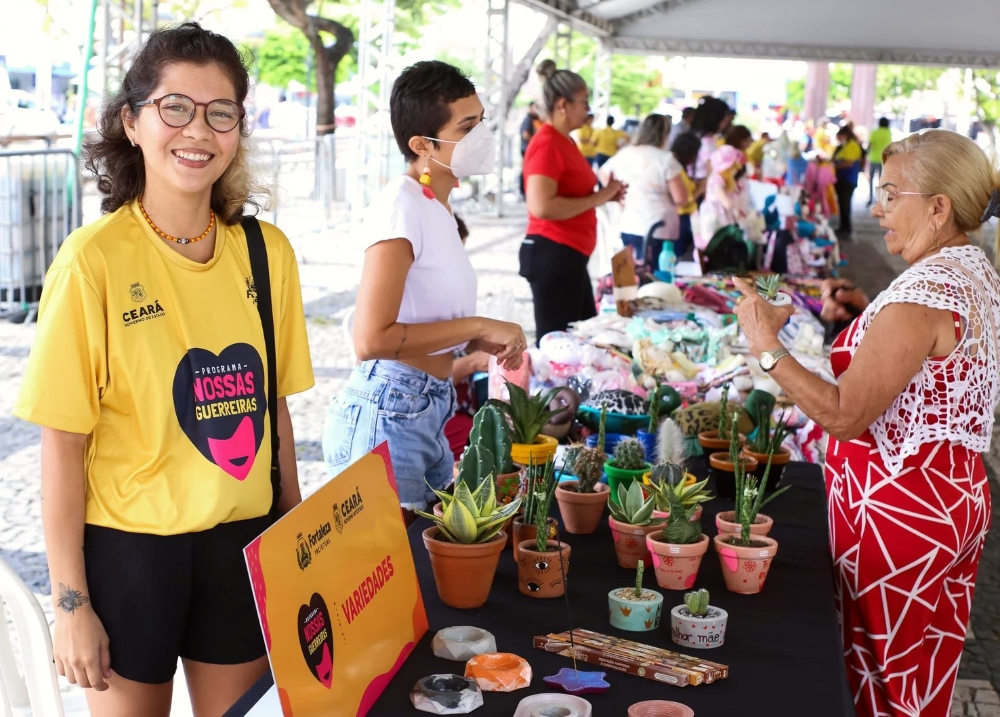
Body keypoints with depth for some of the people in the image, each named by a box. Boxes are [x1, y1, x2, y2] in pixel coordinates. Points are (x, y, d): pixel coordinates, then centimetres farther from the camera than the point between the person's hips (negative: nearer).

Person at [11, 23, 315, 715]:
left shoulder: (267, 251, -1)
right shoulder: (94, 259, -14)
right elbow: (63, 446, -10)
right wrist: (71, 602, -8)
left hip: (245, 543, 4)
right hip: (129, 546, -4)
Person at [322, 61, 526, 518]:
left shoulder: (437, 208, 10)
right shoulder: (401, 203, -17)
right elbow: (371, 339, -24)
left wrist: (481, 343, 0)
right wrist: (479, 326, -17)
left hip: (428, 412, 9)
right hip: (387, 415, -9)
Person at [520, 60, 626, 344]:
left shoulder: (564, 141, 14)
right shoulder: (547, 144, -16)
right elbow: (542, 207, -28)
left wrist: (605, 195, 8)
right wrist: (599, 198, -19)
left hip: (569, 255, 10)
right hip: (552, 255, -10)